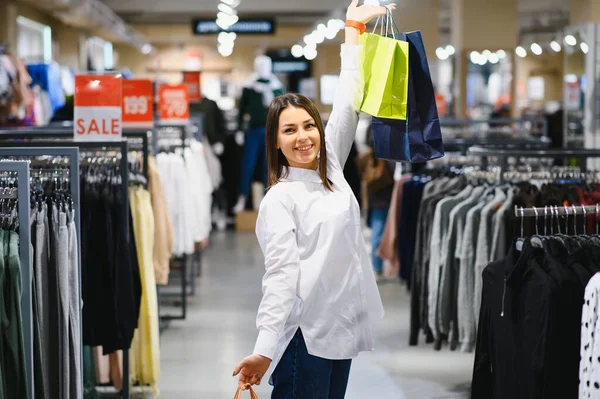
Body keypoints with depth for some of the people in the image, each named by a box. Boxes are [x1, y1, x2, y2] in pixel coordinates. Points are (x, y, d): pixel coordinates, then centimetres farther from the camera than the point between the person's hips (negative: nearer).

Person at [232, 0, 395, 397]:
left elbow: (347, 105, 15)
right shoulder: (279, 199, -9)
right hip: (304, 334, -7)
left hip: (340, 329, 7)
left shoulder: (331, 171, 10)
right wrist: (264, 349, -25)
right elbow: (280, 275, -16)